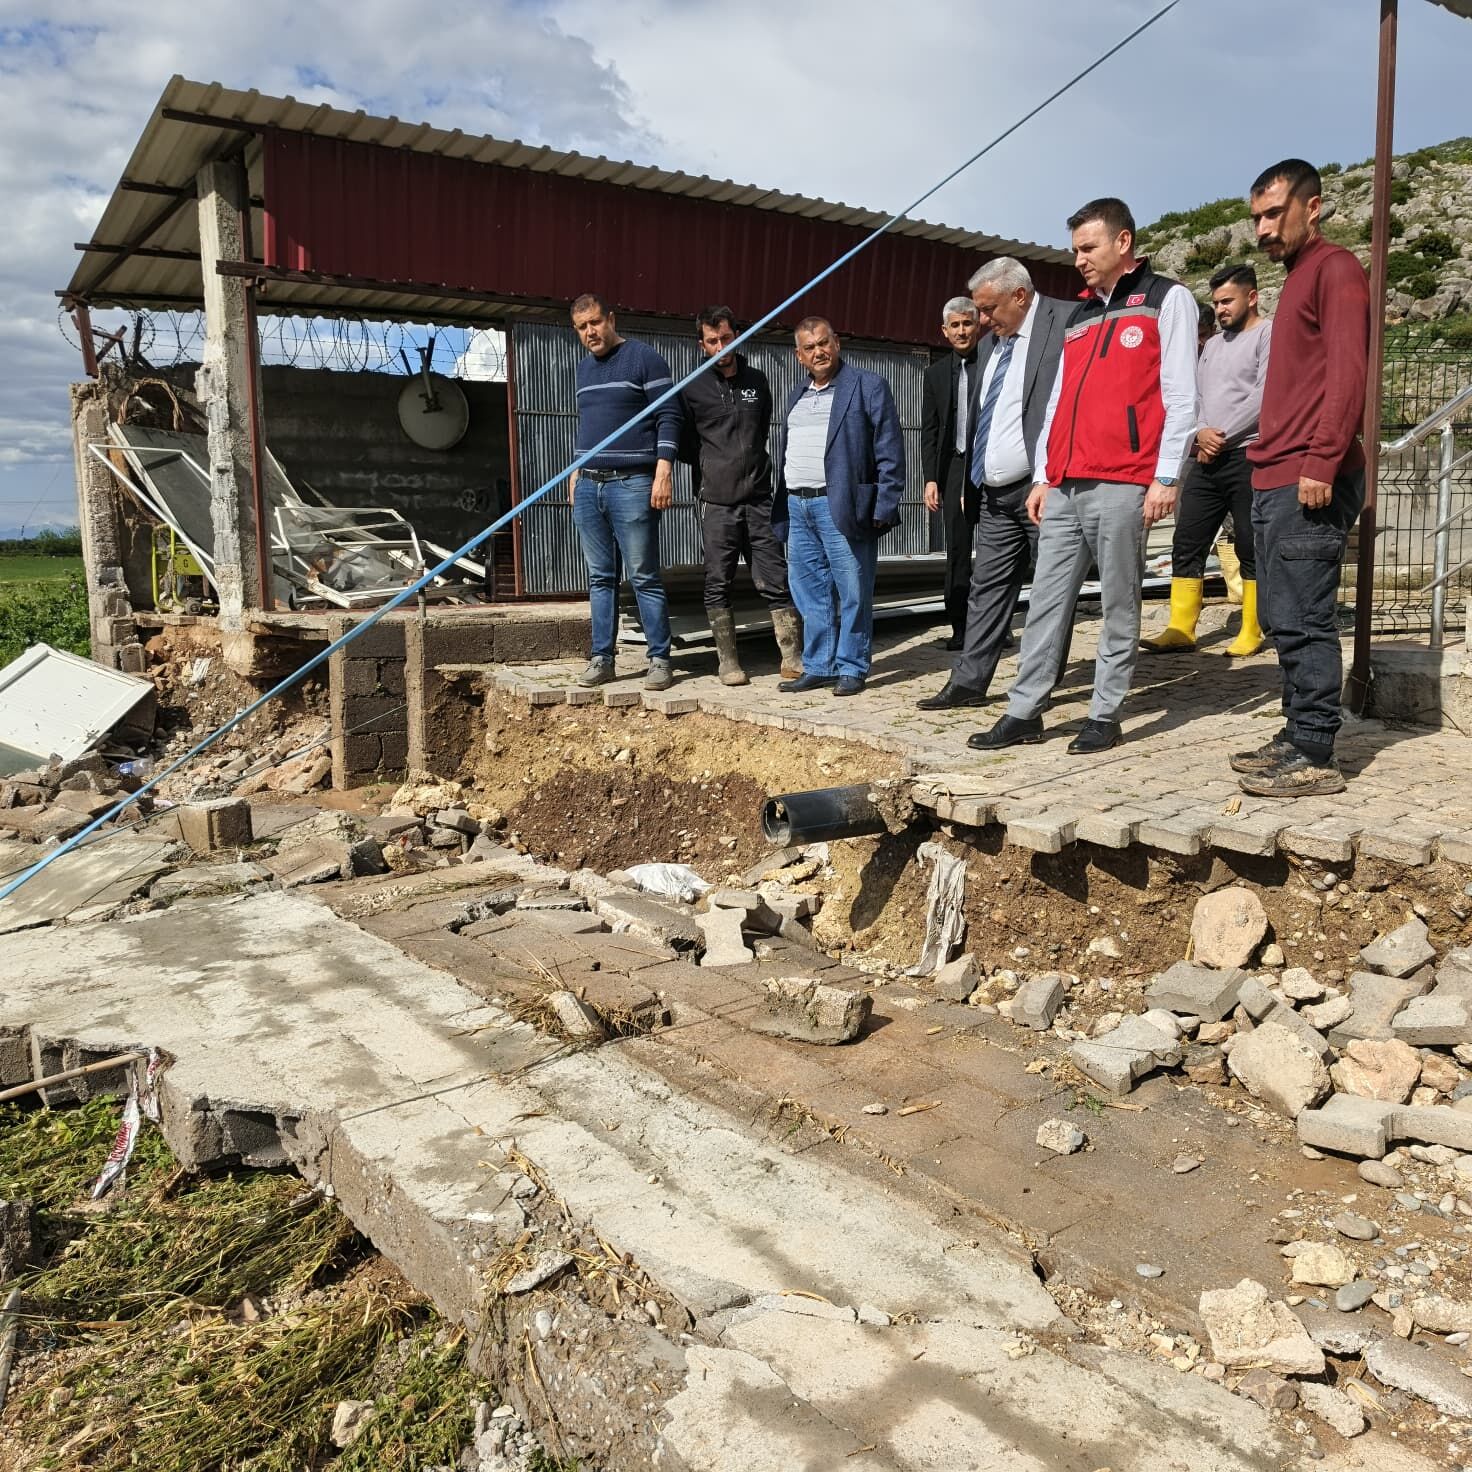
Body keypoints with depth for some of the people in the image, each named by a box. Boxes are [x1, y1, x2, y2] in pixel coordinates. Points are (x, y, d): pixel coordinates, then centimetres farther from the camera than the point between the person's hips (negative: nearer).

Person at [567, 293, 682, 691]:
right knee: (600, 578, 7)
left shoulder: (643, 357, -3)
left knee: (644, 578, -4)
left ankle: (660, 659, 2)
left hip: (631, 484, -6)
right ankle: (602, 658, 12)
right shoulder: (584, 367, 18)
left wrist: (663, 470, -16)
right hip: (588, 486, 7)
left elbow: (668, 415, -7)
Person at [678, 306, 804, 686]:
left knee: (776, 582, 0)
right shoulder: (693, 389, 2)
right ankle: (728, 662, 11)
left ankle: (792, 658, 5)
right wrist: (713, 466, 3)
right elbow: (684, 445, 8)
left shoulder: (757, 381, 12)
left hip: (759, 500, 2)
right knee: (718, 585, 2)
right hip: (717, 503, -2)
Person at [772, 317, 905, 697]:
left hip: (843, 506, -6)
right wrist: (781, 508, 13)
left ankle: (851, 668, 7)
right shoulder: (797, 396, 20)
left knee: (852, 592, -2)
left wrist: (884, 507, -13)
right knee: (810, 595, 9)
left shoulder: (868, 387, 0)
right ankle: (818, 667, 17)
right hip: (797, 508, 6)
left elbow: (889, 453, -6)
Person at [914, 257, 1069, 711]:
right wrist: (971, 482, 15)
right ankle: (969, 682, 13)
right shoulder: (989, 343, 17)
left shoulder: (1064, 324, -8)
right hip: (994, 494, 8)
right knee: (987, 587, 9)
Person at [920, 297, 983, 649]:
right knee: (957, 551, 3)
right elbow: (929, 431, 12)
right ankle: (960, 627, 8)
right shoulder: (936, 374, 14)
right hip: (953, 470, 3)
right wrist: (930, 478, 4)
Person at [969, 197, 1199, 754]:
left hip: (1122, 486, -6)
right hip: (1063, 487, 6)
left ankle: (1104, 716, 6)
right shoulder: (1079, 315, 23)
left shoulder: (1167, 300, 4)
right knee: (1046, 602, 5)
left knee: (1119, 607, 0)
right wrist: (1044, 476, 14)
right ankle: (1024, 712, 8)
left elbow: (1180, 397, -3)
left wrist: (1165, 478, -10)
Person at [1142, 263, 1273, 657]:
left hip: (1247, 456, -7)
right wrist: (1201, 432, -2)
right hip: (1206, 459, 7)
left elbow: (1263, 397, -12)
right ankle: (1180, 629, 6)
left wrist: (1221, 435, -9)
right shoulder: (1213, 344, 22)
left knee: (1251, 550, -1)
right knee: (1187, 546, 2)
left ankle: (1251, 633, 5)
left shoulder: (1269, 334, -1)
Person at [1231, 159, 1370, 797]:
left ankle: (1315, 758, -6)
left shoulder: (1335, 268, -3)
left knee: (1303, 622, -10)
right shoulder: (1296, 280, 24)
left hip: (1310, 484, -10)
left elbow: (1347, 370, -15)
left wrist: (1321, 461, -21)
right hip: (1275, 481, 10)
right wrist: (1268, 455, 17)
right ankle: (1296, 738, 17)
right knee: (1286, 621, 11)